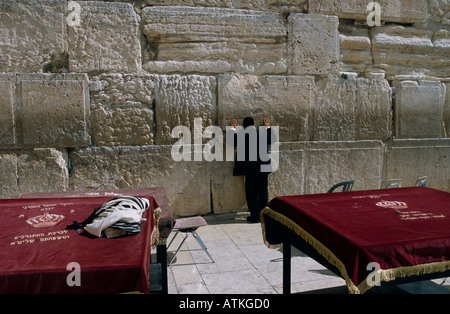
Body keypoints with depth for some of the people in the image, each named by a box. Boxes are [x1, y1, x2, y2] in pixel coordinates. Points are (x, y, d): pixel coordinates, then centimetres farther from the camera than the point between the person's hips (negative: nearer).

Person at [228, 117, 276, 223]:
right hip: (264, 169, 4)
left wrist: (233, 128, 15)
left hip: (251, 170, -3)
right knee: (263, 193, 14)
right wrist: (267, 127, 30)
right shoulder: (263, 133, -1)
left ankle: (255, 216, 10)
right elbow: (273, 139, 19)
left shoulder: (241, 135, -11)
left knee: (252, 194, 7)